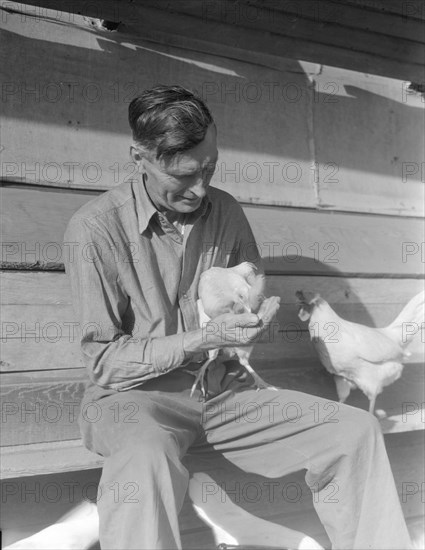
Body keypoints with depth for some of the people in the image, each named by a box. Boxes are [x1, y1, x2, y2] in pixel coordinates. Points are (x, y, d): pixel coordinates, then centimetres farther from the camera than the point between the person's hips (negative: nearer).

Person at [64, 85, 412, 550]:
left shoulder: (226, 211, 5)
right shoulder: (95, 228, -12)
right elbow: (104, 360, -10)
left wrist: (256, 312, -4)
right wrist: (206, 337, -19)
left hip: (224, 390, 5)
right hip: (135, 394, -5)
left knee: (358, 431, -9)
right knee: (144, 460, -42)